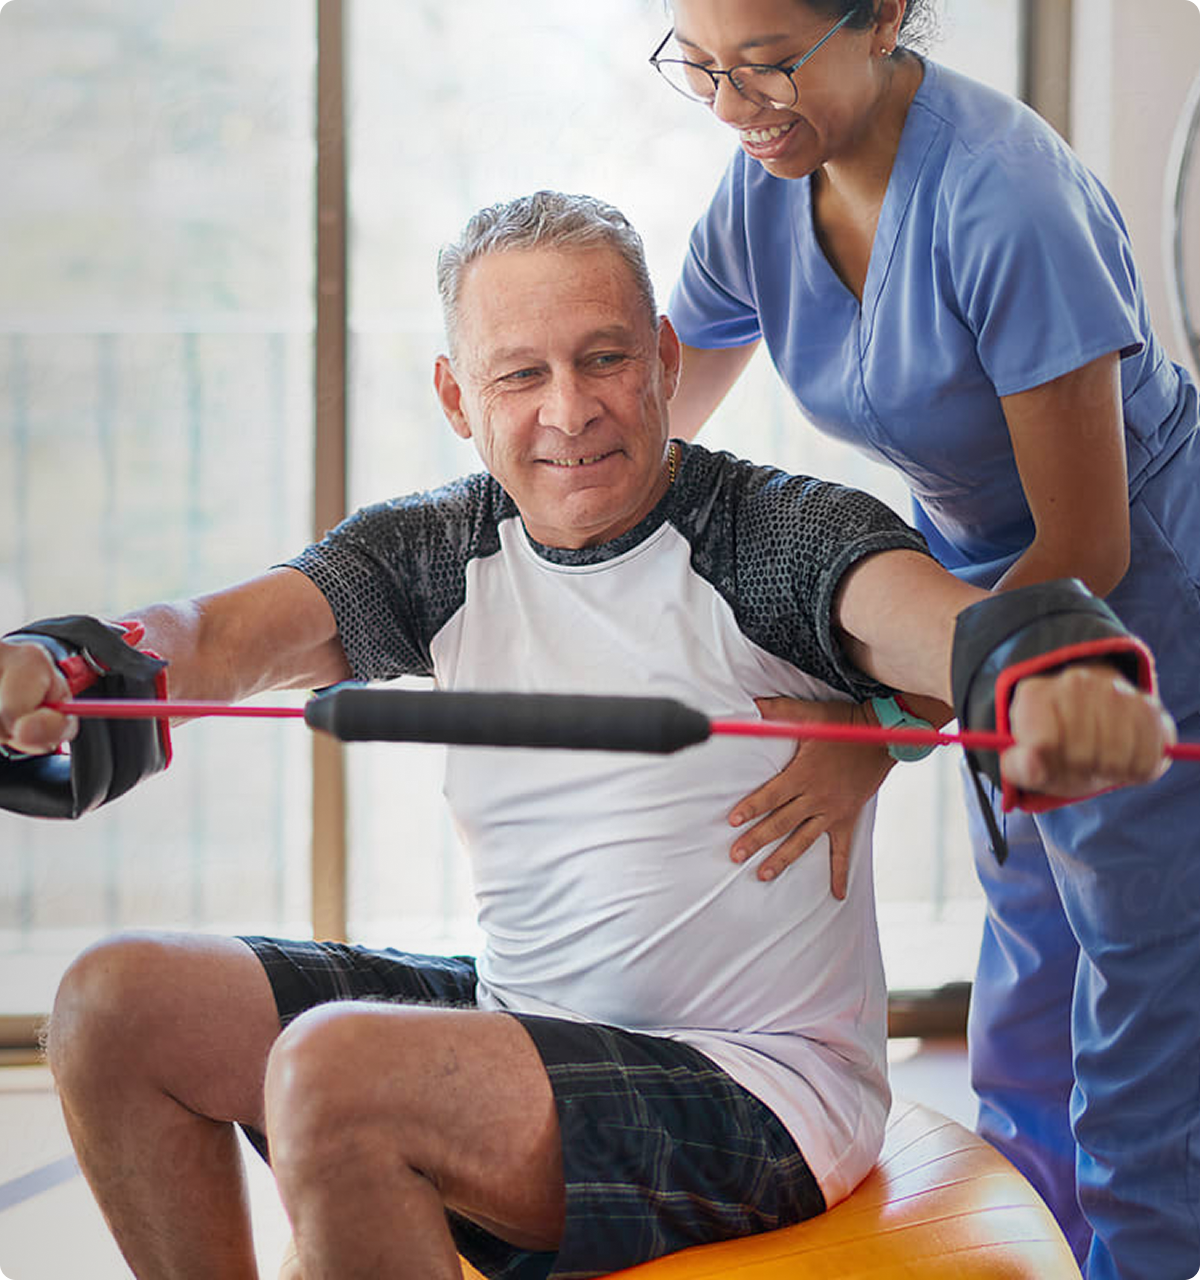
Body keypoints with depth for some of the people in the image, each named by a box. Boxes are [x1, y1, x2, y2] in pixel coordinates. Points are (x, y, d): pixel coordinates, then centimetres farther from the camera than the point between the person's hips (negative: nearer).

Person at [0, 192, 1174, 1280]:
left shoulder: (778, 537, -11)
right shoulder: (439, 552, 4)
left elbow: (932, 612, -31)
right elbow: (235, 628, -12)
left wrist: (1054, 676, -57)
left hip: (761, 1089, -7)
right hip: (521, 1024, 7)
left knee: (331, 1071, -28)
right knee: (118, 1006, 2)